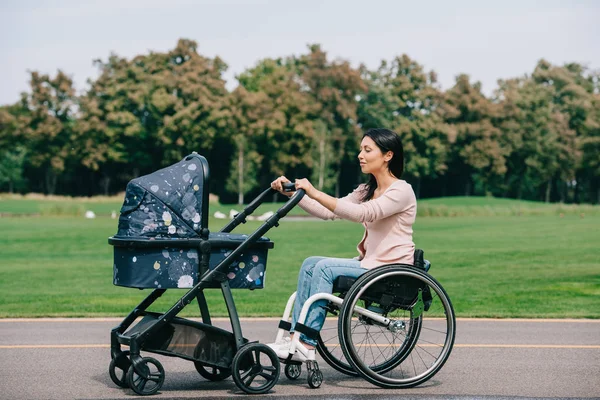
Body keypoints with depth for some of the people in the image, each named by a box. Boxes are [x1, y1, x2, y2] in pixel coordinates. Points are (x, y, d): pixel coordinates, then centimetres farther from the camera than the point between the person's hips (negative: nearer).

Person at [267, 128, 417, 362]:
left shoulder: (401, 191, -12)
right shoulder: (368, 191, 15)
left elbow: (362, 213, -28)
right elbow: (328, 212, 7)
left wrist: (315, 193, -34)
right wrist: (291, 193, -4)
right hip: (369, 263, 8)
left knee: (326, 267, -22)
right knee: (310, 264, -8)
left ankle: (307, 345, -20)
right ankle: (295, 337, -12)